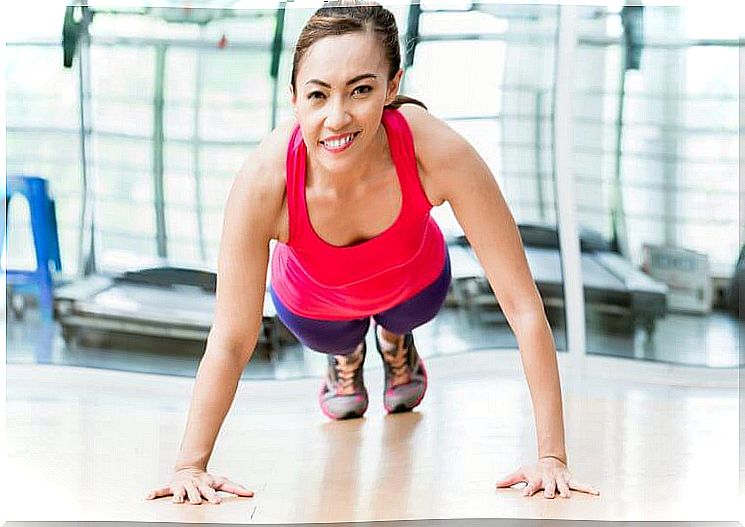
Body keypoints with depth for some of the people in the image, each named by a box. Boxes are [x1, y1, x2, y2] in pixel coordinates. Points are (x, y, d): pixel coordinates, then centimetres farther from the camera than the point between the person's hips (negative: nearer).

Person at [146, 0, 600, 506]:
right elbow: (231, 342, -33)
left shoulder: (436, 152, -45)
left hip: (414, 284, 0)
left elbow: (523, 305, -39)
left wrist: (551, 457, -40)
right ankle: (346, 355, 49)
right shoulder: (265, 180, -44)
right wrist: (190, 465, -33)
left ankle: (395, 341, 48)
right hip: (311, 300, 0)